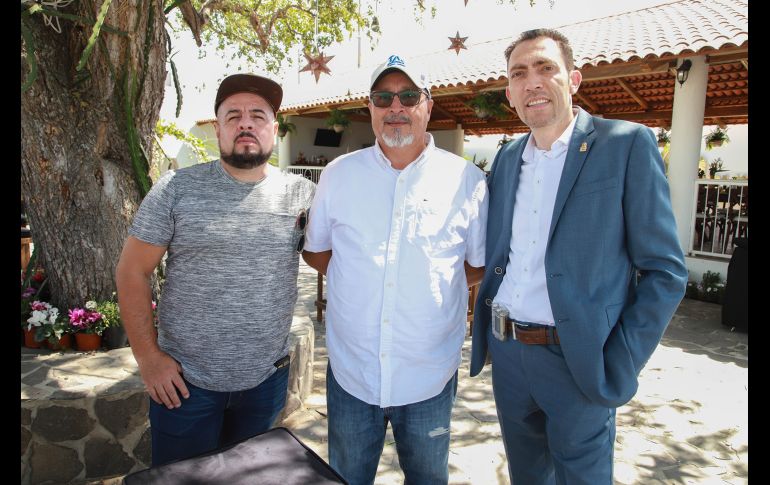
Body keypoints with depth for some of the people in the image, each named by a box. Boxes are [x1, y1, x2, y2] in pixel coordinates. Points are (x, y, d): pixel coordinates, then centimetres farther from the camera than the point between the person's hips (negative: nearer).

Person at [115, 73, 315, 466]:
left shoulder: (301, 192, -3)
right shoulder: (176, 188, -8)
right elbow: (132, 271, -5)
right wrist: (147, 356, -8)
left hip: (267, 378, 2)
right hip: (183, 380, -1)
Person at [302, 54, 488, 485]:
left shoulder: (466, 180, -4)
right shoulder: (339, 174, 0)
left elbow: (480, 266, 5)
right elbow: (316, 249, 11)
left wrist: (432, 281, -6)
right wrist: (358, 276, -1)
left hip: (429, 380, -1)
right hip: (350, 373, 2)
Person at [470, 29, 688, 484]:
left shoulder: (627, 144, -8)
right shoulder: (507, 158, 8)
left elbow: (665, 271, -9)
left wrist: (619, 369, -13)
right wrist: (486, 335, 6)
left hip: (577, 361, -5)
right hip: (506, 353, 5)